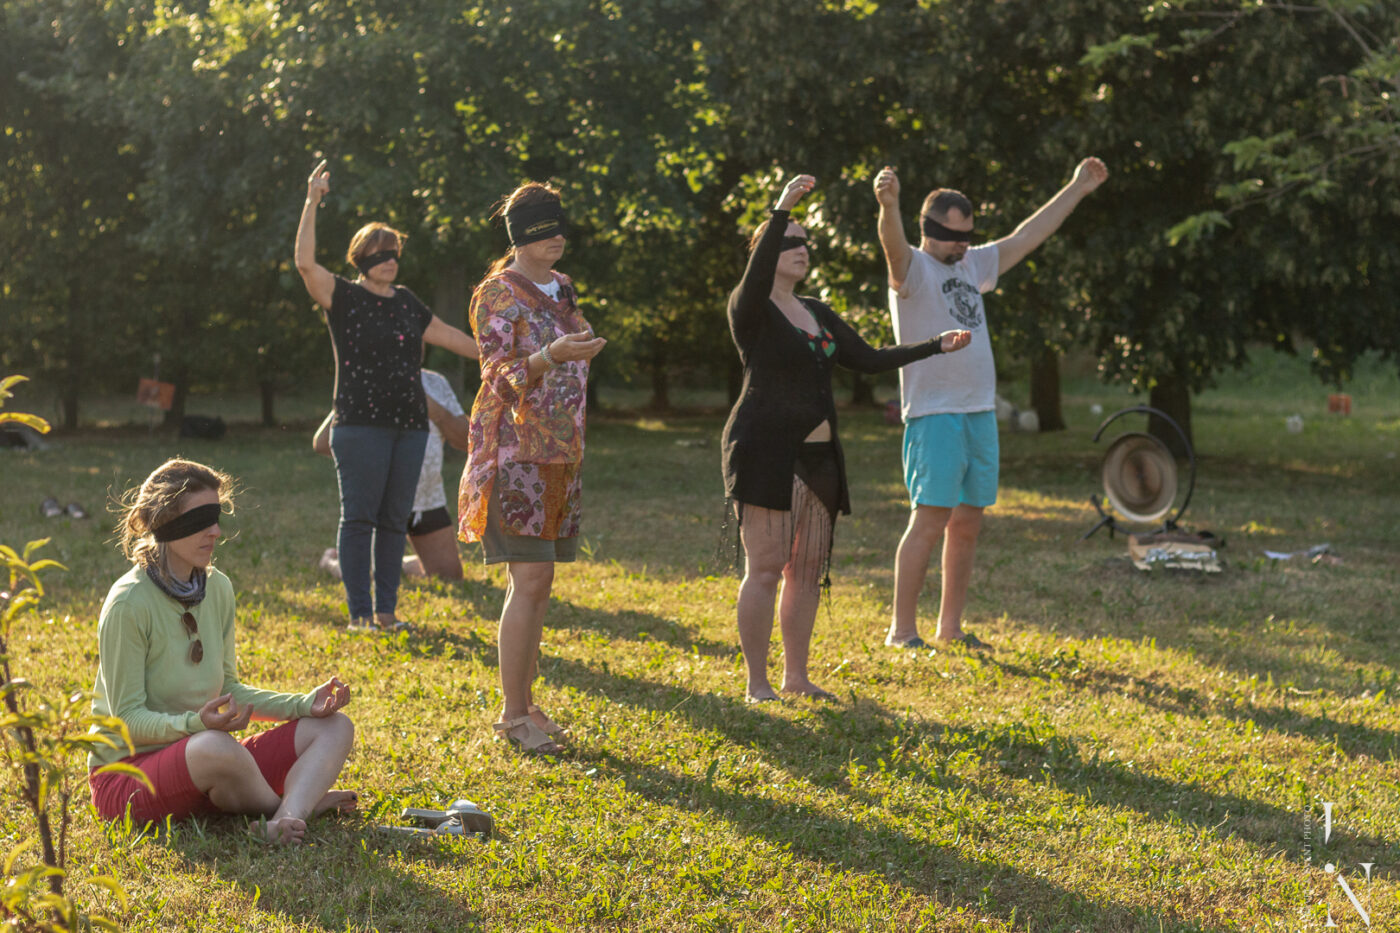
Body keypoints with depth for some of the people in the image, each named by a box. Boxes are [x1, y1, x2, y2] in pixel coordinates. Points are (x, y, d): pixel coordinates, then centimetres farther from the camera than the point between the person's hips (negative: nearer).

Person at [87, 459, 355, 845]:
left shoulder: (218, 589, 6)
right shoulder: (128, 604, -17)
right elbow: (127, 718, -17)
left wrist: (303, 704, -2)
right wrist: (194, 724, -36)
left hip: (200, 762, 8)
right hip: (126, 772, -8)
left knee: (334, 727, -6)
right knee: (214, 748, -41)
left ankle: (286, 821, -35)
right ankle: (303, 799, -12)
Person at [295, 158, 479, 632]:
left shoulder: (405, 302, 17)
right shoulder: (344, 298, -1)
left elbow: (448, 335, 26)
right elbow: (305, 262, -15)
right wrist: (312, 203, -18)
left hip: (410, 423, 6)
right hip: (361, 425, -6)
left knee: (395, 520, 7)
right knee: (359, 517, -5)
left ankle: (387, 610, 14)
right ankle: (359, 613, -1)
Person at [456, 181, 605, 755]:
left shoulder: (561, 289, 15)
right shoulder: (499, 294, -9)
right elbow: (501, 380, -15)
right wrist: (551, 355, -31)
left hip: (559, 452, 8)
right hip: (516, 452, -8)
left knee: (536, 584, 9)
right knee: (530, 579, -12)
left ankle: (524, 703, 14)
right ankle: (512, 714, -8)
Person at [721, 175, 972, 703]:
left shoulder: (816, 314, 18)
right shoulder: (750, 308, -5)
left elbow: (868, 360, 20)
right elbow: (757, 276, -28)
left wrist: (936, 346, 15)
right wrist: (782, 210, -39)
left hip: (817, 458, 8)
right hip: (766, 454, -8)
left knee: (808, 569, 9)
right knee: (765, 568, -9)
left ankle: (796, 676, 19)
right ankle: (757, 684, -4)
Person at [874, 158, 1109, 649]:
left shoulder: (972, 266, 17)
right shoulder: (913, 268, -6)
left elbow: (1026, 237, 26)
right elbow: (894, 245, -28)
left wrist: (1077, 189, 29)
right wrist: (888, 206, -50)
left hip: (980, 414, 8)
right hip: (934, 417, -8)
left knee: (966, 525, 9)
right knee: (929, 521, -11)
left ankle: (950, 627, 16)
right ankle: (902, 631, -7)